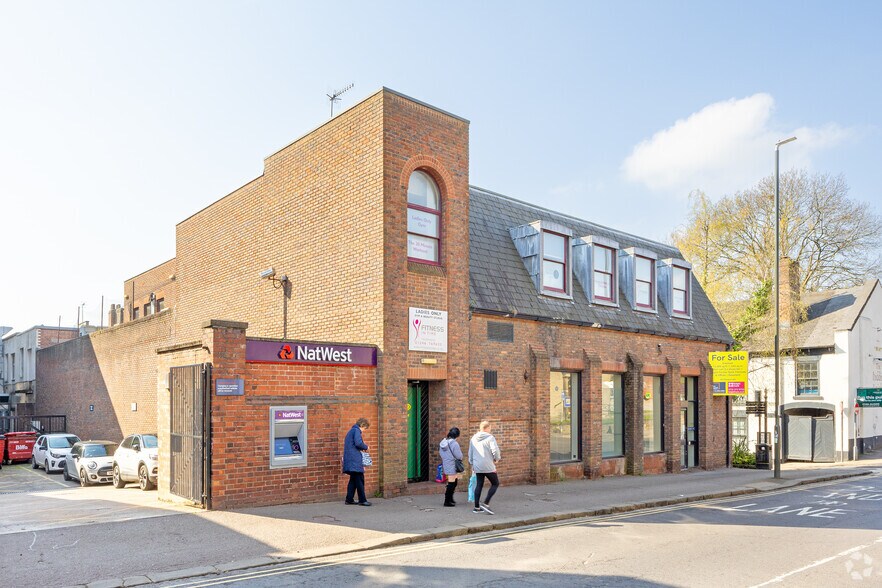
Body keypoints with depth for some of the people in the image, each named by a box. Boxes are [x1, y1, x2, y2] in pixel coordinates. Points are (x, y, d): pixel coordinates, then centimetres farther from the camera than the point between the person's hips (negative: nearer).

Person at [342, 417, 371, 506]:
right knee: (360, 479, -7)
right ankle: (362, 500, -6)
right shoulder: (356, 430, -8)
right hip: (355, 459, -10)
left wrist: (362, 447, 14)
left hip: (350, 460, 10)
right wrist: (366, 447, -3)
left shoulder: (351, 431, 23)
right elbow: (358, 443, -21)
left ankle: (349, 499, 14)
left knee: (353, 479, 13)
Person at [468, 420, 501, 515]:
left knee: (479, 485, 14)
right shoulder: (490, 438, -10)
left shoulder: (473, 438, 10)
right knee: (495, 483, 7)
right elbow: (495, 450, -19)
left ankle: (477, 507, 15)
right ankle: (486, 503, -4)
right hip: (488, 466, -6)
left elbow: (470, 453, 17)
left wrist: (472, 464, 27)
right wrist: (497, 459, 1)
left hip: (477, 467, 6)